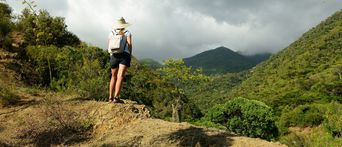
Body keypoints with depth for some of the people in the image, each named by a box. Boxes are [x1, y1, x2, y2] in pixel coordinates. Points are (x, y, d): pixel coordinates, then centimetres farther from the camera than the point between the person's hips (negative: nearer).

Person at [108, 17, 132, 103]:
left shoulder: (111, 33, 16)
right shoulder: (127, 33, 9)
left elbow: (109, 47, 12)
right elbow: (129, 45, -4)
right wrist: (130, 56, 6)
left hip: (114, 56, 3)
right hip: (124, 55, -3)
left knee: (113, 77, 17)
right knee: (120, 76, -14)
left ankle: (110, 97, 16)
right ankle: (116, 98, -25)